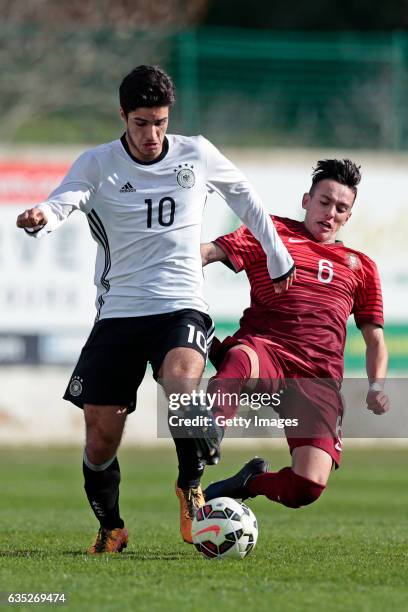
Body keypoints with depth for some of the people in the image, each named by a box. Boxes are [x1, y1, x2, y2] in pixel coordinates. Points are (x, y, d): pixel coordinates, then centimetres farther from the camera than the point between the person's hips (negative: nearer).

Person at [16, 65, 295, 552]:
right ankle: (110, 528, 24)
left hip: (181, 306, -1)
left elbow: (244, 198, 21)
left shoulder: (197, 155, 4)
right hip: (118, 311, 1)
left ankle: (191, 485, -6)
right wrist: (39, 219, -45)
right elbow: (61, 203, -21)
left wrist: (278, 260, 29)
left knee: (180, 384, -32)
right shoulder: (98, 164, -2)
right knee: (100, 434, -2)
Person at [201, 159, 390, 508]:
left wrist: (377, 385, 6)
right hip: (263, 349, -2)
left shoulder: (360, 266, 26)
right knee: (240, 361, -43)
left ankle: (251, 482, 13)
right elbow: (213, 251, 2)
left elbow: (374, 337, 26)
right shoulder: (273, 232, 18)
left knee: (308, 486, -18)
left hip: (319, 377, 2)